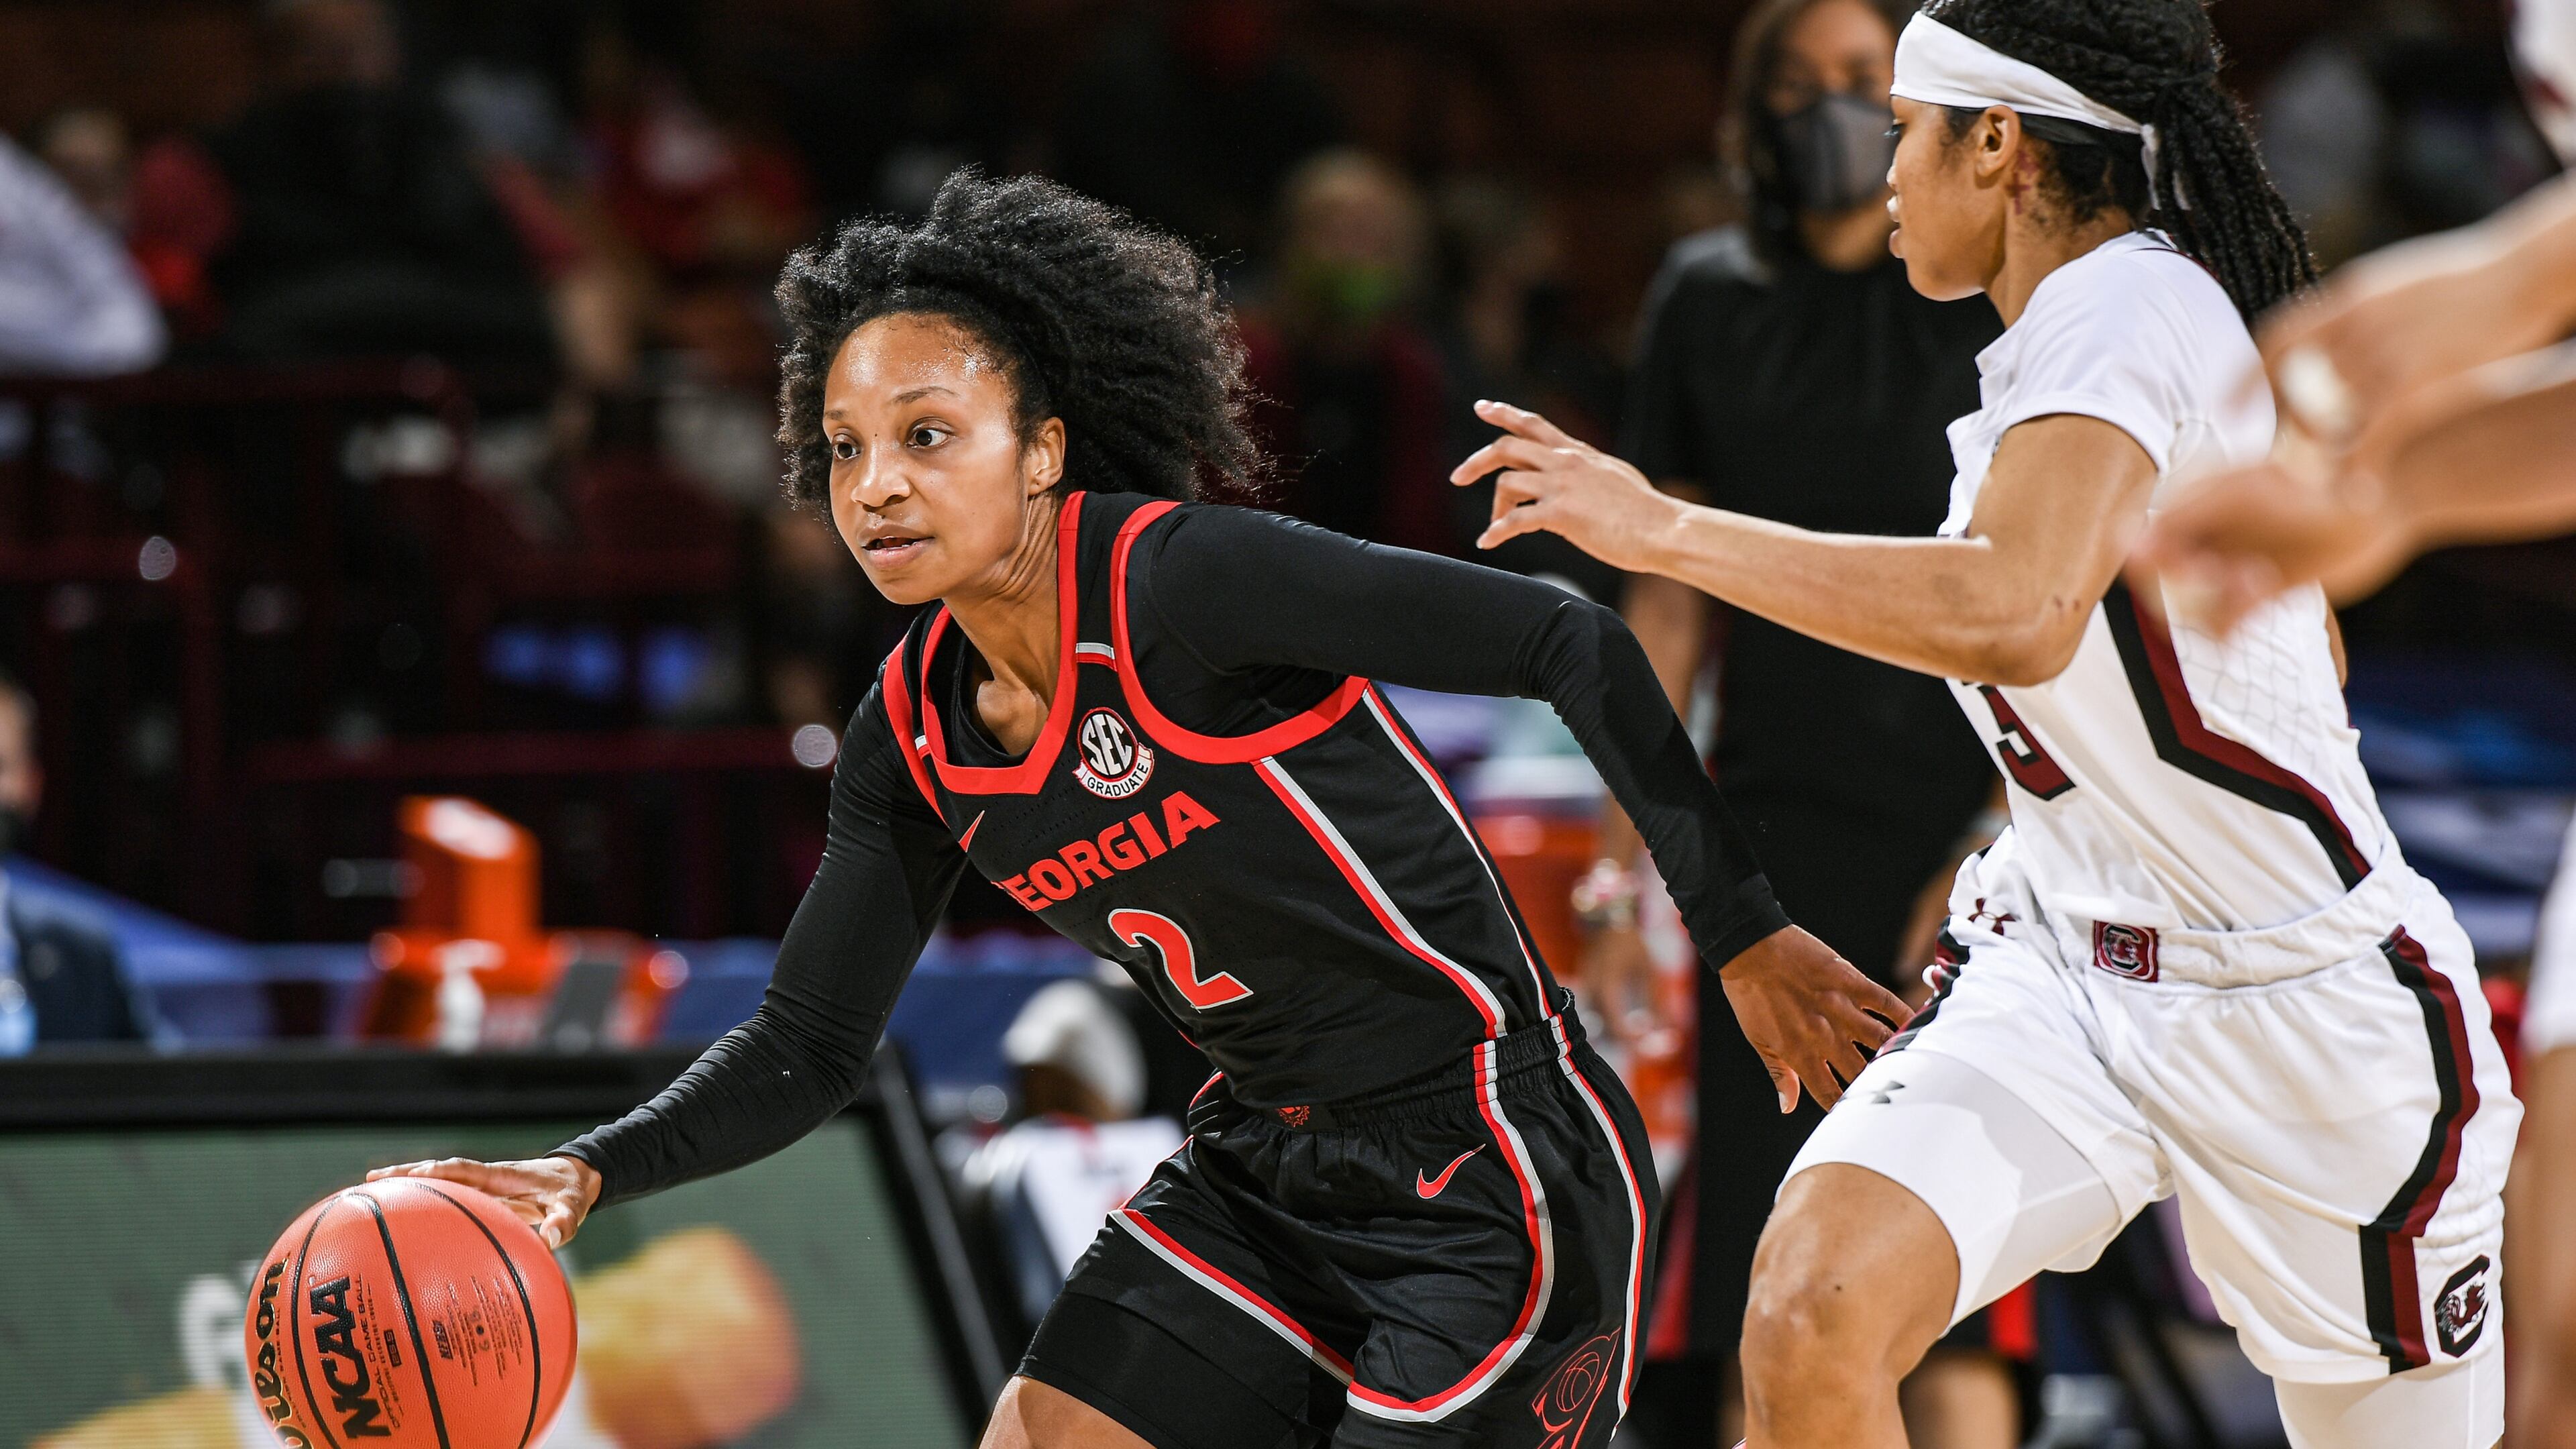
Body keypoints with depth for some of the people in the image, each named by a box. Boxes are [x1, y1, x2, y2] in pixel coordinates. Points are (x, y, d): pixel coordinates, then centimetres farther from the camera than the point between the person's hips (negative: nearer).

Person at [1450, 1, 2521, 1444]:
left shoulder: (2129, 307, -18)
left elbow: (2020, 614, -37)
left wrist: (1665, 530, -31)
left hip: (2295, 1001, -8)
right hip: (2056, 962, 8)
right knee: (1813, 1314, -18)